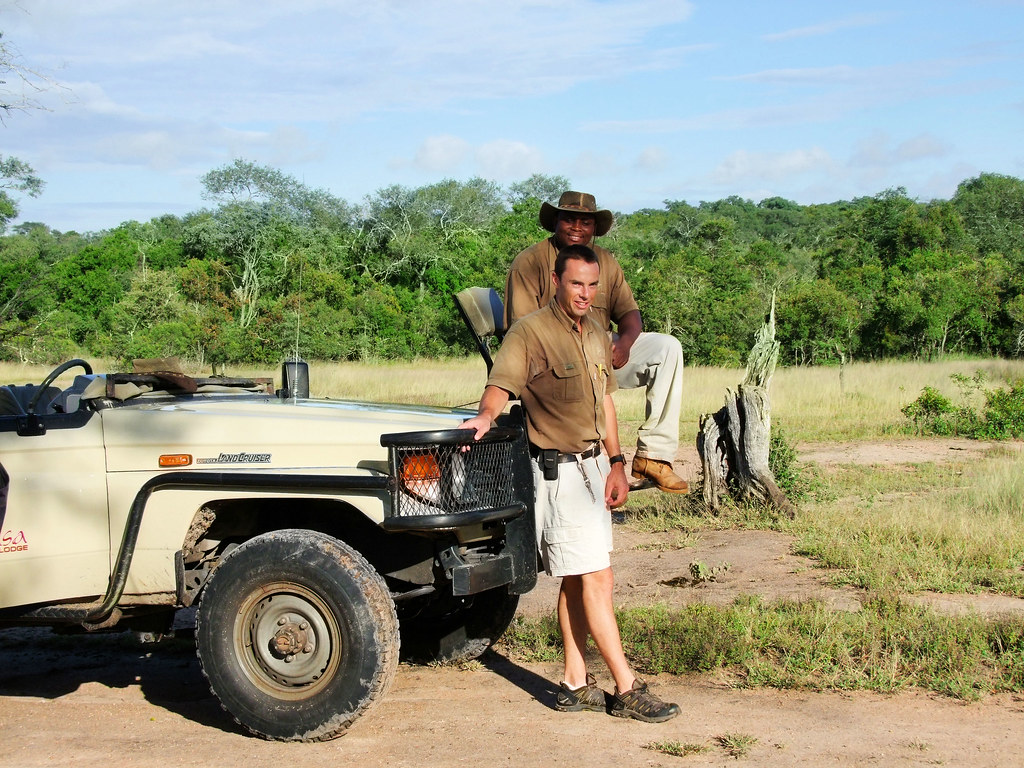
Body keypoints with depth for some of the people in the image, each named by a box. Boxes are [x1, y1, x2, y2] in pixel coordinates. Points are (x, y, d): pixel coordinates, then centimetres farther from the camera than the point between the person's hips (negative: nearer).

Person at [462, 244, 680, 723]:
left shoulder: (596, 336, 12)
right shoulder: (530, 333, -13)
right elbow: (501, 384, -24)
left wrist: (616, 463, 16)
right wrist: (486, 416, -45)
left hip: (593, 464, 9)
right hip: (559, 471, -8)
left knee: (577, 579, 12)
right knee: (596, 578, -8)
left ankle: (575, 685, 18)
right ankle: (627, 691, -3)